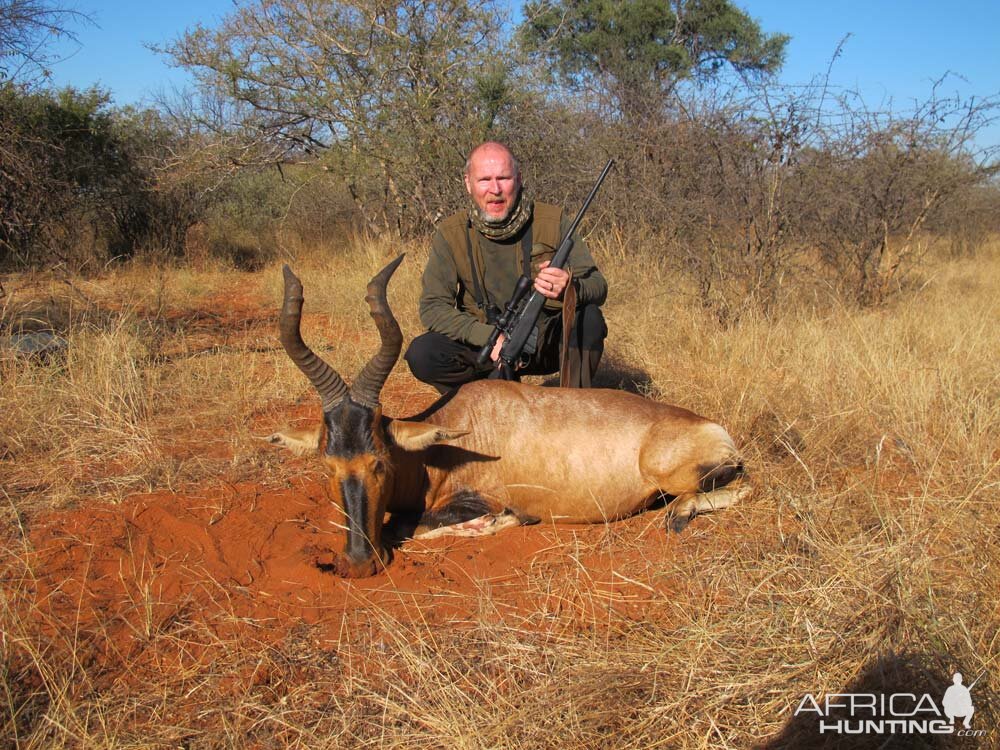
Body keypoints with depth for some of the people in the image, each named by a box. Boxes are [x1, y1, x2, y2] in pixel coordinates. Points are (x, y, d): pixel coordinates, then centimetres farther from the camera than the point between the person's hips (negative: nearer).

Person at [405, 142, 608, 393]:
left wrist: (570, 287, -37)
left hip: (550, 342, -1)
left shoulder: (554, 222, -10)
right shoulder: (451, 233, -9)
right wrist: (490, 336, -28)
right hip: (486, 343, 1)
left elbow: (598, 287, -11)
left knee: (589, 318, -30)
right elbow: (432, 308, -13)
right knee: (421, 355, -23)